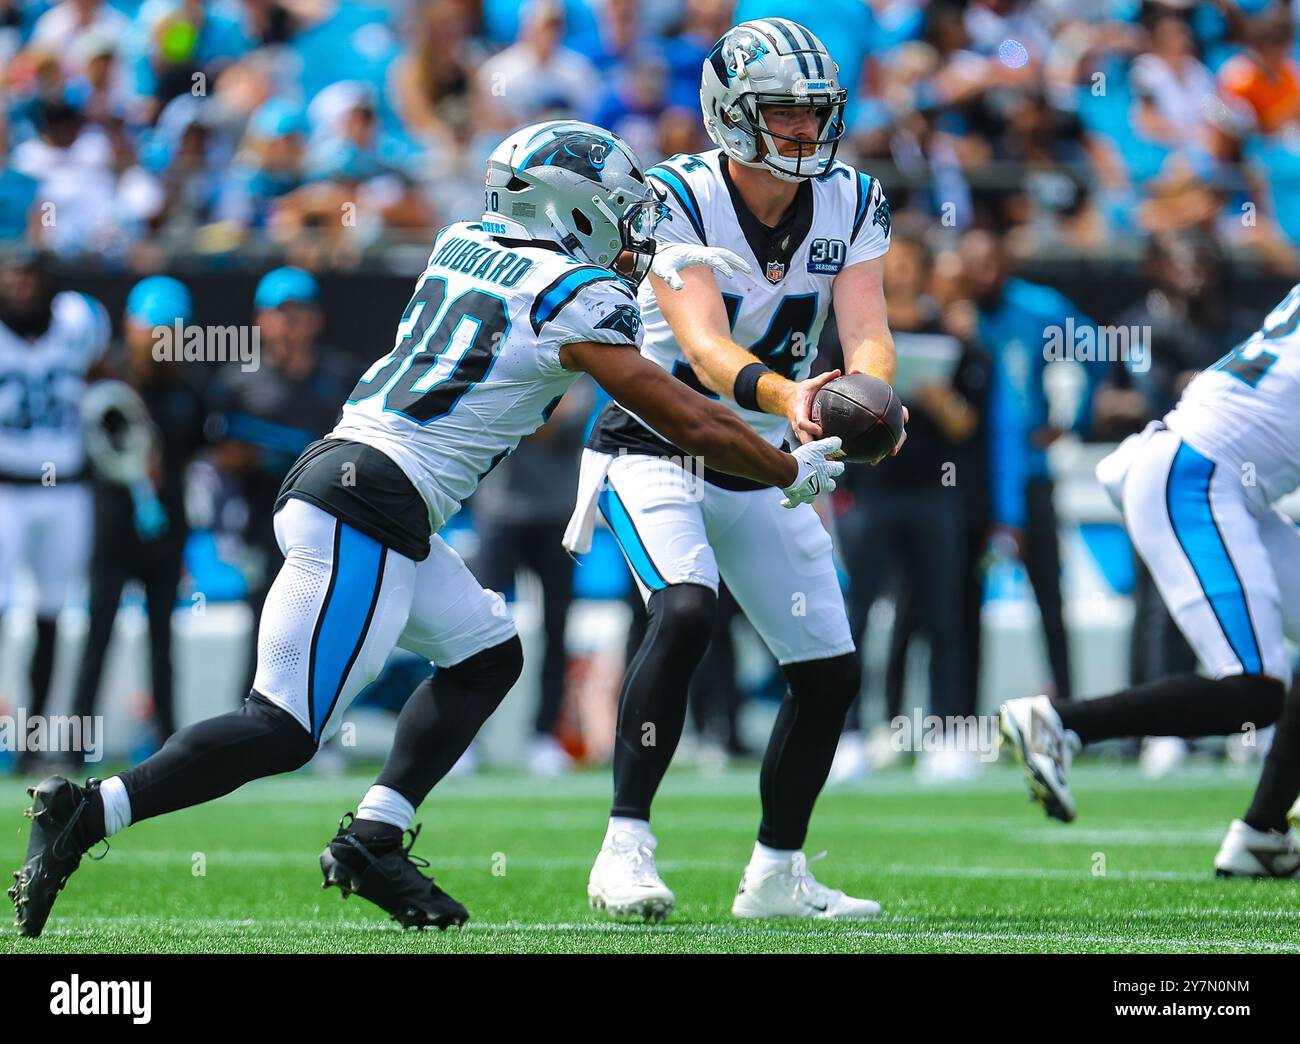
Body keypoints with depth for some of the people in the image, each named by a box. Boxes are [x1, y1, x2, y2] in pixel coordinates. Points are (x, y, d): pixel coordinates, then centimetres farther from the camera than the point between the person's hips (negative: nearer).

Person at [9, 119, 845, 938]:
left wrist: (647, 261, 38)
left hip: (328, 475, 9)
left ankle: (373, 839, 11)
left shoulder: (463, 244, 15)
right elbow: (694, 425, -1)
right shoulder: (583, 303, -5)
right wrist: (794, 471, 13)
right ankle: (87, 814, -16)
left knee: (487, 655, 19)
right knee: (285, 733, -9)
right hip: (370, 518, -9)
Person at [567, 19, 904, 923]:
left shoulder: (851, 204, -5)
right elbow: (705, 346, -33)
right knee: (686, 611, -31)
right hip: (655, 449, -6)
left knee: (832, 672, 5)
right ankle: (626, 848, -27)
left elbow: (867, 333, -17)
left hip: (762, 466, 6)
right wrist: (782, 395, -54)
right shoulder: (678, 200, -21)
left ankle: (776, 876, 22)